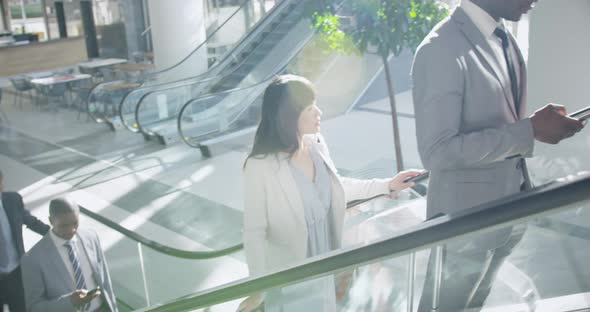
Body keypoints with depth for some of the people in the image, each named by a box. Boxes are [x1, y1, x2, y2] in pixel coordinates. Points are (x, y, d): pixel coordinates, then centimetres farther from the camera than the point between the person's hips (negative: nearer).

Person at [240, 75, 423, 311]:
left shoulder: (316, 144, -8)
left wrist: (386, 185, 12)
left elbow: (335, 188, 10)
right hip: (287, 280, -6)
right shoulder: (260, 166, -27)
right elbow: (254, 233, -19)